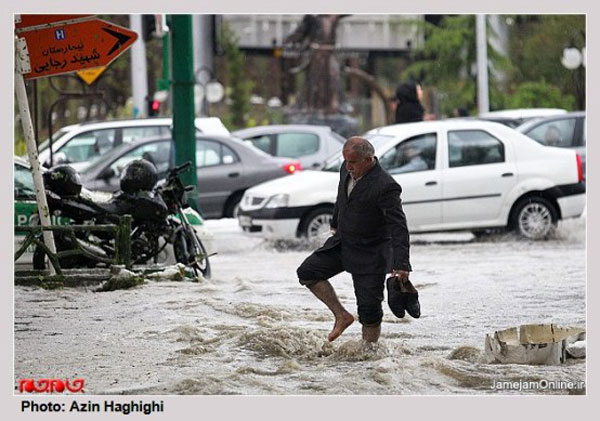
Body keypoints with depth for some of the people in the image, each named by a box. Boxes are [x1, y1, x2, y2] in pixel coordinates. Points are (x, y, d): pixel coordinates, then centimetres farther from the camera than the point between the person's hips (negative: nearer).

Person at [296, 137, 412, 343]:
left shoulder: (385, 186, -25)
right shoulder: (347, 170, -1)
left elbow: (398, 227, -29)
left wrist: (401, 265, -36)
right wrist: (335, 224, 34)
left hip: (370, 254, -8)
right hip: (342, 244, 8)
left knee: (369, 310, -4)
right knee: (307, 272, -3)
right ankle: (342, 316, 4)